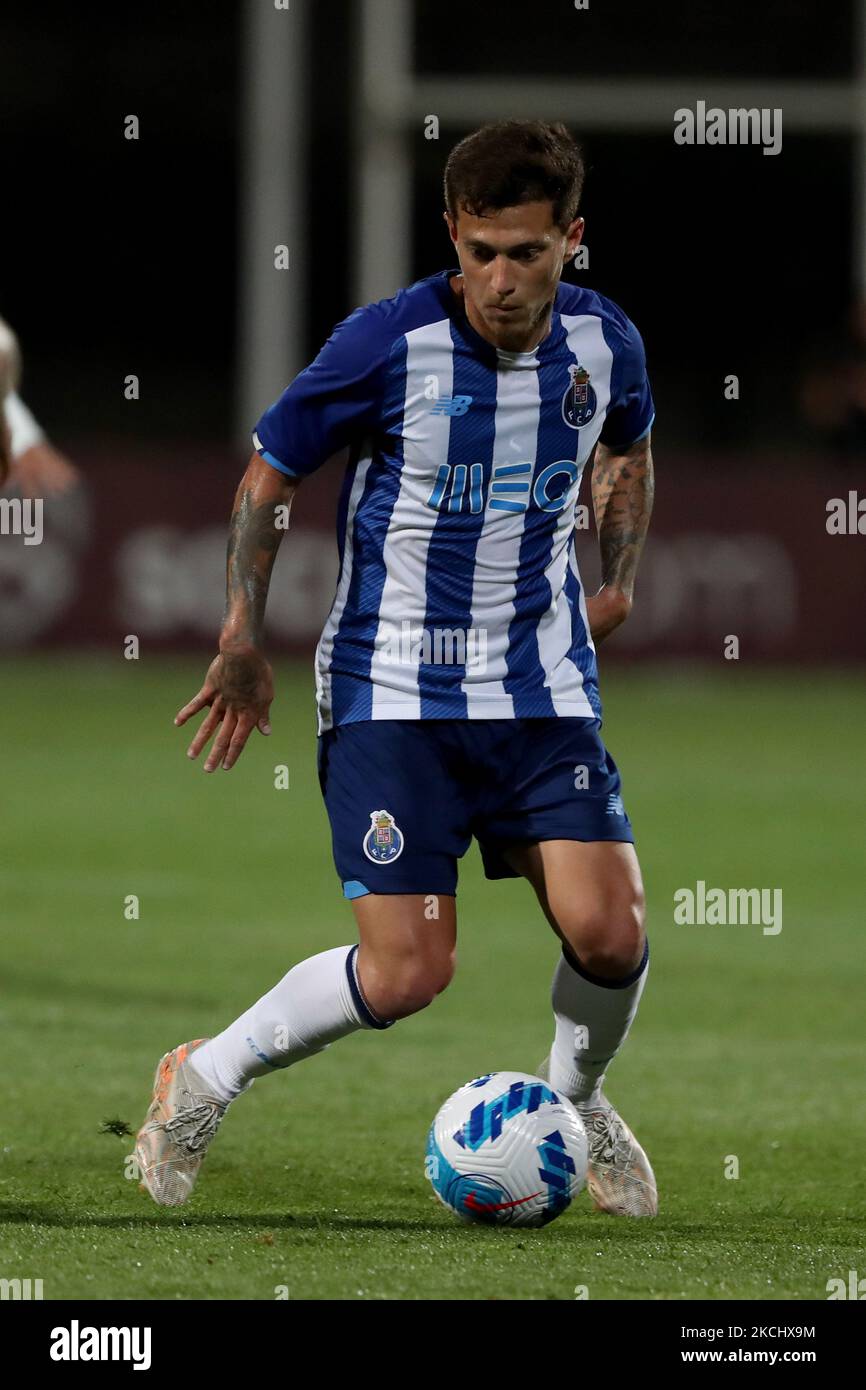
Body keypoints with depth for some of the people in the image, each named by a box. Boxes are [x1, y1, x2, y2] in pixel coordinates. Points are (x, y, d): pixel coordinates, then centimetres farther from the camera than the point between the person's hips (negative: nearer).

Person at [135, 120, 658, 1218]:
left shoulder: (603, 343, -3)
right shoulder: (388, 343, -15)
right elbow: (270, 469, -1)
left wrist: (616, 581, 13)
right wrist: (242, 637, -4)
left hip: (543, 686, 4)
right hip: (391, 690, -4)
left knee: (609, 933, -13)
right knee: (406, 974, -12)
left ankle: (573, 1103, 20)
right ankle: (203, 1083, 13)